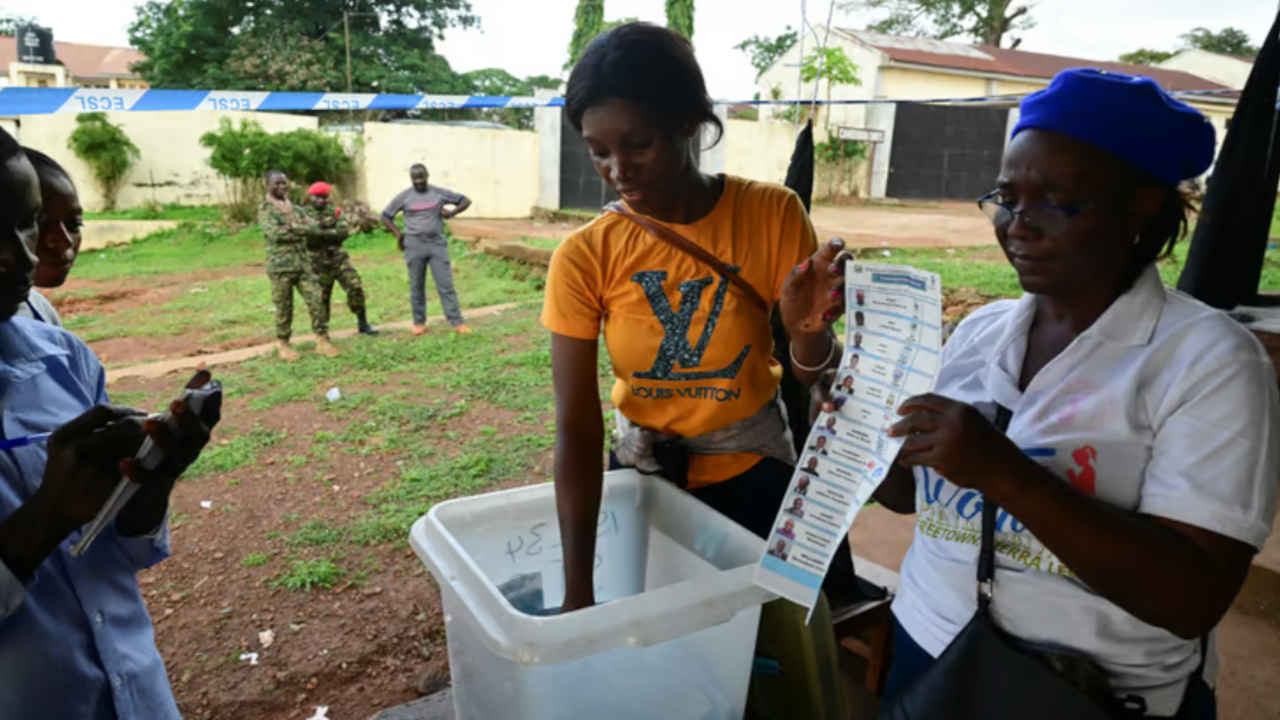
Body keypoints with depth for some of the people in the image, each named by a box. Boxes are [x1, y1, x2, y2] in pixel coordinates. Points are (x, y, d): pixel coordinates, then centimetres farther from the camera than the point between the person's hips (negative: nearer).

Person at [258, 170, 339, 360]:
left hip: (303, 262, 5)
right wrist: (300, 233, -9)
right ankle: (282, 344, 17)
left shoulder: (294, 207, 16)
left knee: (316, 300, -2)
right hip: (281, 265, -5)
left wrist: (293, 228, -14)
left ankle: (322, 341, 5)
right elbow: (275, 233, -16)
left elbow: (308, 228, 4)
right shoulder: (265, 209, -1)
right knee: (284, 307, 2)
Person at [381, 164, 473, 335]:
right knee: (416, 287, 6)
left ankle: (457, 323, -5)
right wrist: (398, 234, -3)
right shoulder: (404, 196, 1)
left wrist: (451, 213, -7)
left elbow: (466, 200, 8)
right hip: (414, 246, 0)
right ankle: (419, 323, 18)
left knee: (446, 285, -5)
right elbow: (385, 216, 9)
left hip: (437, 245, 0)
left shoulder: (439, 193, 2)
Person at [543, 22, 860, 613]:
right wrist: (578, 587, -22)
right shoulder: (583, 258, -17)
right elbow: (575, 430, -18)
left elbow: (812, 377, -11)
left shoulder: (771, 215, -17)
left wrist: (807, 328, -35)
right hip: (643, 474, 1)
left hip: (754, 473, 0)